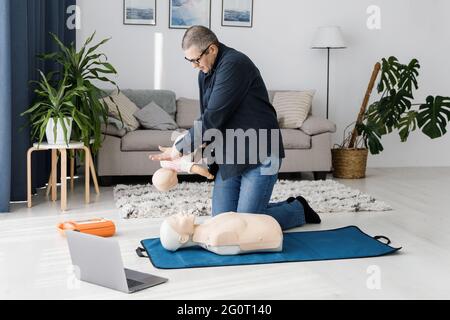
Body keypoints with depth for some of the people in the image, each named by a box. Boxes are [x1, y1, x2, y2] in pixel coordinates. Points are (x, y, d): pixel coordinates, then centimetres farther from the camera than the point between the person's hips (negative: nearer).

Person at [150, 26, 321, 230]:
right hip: (228, 156, 9)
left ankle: (298, 209, 18)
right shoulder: (205, 73, 12)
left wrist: (180, 149, -13)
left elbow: (213, 116, -21)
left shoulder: (235, 64, -17)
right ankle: (288, 206, 25)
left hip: (259, 154, -9)